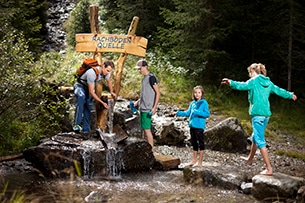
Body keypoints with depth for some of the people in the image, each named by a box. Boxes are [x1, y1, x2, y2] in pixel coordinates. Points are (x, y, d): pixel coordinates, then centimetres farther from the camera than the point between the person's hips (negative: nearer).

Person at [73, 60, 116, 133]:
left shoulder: (106, 73, -12)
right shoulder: (92, 73, -36)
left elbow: (109, 81, 15)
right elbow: (91, 92, -33)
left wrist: (111, 92, 19)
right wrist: (102, 103, -33)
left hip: (88, 88, 8)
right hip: (80, 87, -8)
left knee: (88, 109, -2)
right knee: (81, 96, -39)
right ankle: (77, 124, -41)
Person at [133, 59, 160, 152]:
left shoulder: (151, 77, -12)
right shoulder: (144, 78, 15)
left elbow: (158, 93, -15)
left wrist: (155, 107, -20)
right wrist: (138, 101, 19)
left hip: (148, 109, -9)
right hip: (142, 107, 9)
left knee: (147, 129, -9)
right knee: (144, 129, 13)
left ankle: (151, 150, -5)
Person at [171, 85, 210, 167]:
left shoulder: (204, 103, -7)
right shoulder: (192, 103, 12)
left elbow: (207, 114, -13)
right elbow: (187, 113, 19)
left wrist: (197, 112, -21)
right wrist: (177, 113, 13)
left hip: (199, 126, -7)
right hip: (192, 126, 7)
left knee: (201, 143, 0)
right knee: (194, 144, 16)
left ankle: (200, 162, 7)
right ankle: (194, 160, 27)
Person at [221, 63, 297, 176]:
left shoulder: (253, 81, -8)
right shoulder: (268, 83, 14)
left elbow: (242, 85, -28)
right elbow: (279, 91, 27)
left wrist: (231, 83, -45)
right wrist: (290, 95, 46)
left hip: (257, 114, -8)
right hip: (266, 114, 8)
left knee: (260, 141, -7)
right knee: (255, 137, 26)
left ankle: (269, 169, -10)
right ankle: (250, 159, 46)